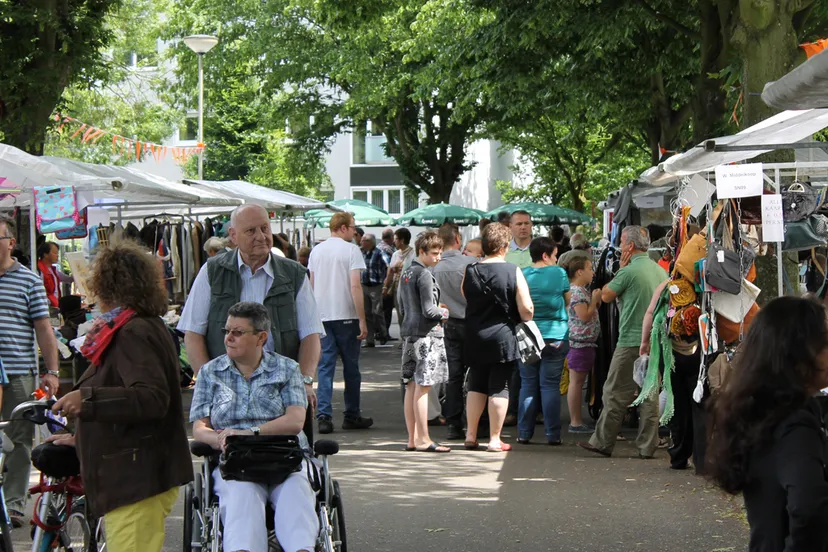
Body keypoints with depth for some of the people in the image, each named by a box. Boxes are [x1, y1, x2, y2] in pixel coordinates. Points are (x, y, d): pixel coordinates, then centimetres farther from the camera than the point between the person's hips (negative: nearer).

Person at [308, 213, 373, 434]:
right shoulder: (351, 250, -8)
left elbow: (311, 284, 13)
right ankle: (351, 416, 15)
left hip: (321, 316, 4)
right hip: (346, 316, -4)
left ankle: (324, 416, -9)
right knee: (351, 367, 8)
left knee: (325, 366, 2)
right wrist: (362, 320, -12)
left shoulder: (316, 251, 9)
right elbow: (355, 286, -14)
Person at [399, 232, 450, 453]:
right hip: (426, 335, -9)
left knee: (411, 387, 9)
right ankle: (423, 440, -7)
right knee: (423, 387, -8)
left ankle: (412, 438, 12)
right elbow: (429, 310, -18)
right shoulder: (424, 275, -14)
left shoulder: (405, 273, 14)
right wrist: (444, 312, 1)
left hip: (408, 333, 9)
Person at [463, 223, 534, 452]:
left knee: (476, 386, 15)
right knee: (499, 387, 2)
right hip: (503, 336, -4)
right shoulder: (513, 271, -11)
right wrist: (526, 318, 8)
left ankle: (470, 435, 18)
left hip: (475, 337, 4)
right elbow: (526, 309, -12)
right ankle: (495, 440, 3)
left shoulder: (470, 271, 0)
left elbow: (464, 296, 13)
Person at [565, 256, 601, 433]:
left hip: (585, 343, 10)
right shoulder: (577, 292, -15)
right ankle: (575, 422, -3)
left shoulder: (582, 291, 16)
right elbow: (584, 316, -21)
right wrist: (595, 299, -11)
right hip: (580, 342, -10)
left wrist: (596, 302, 10)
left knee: (578, 382, 12)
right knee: (576, 381, -6)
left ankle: (577, 420, 16)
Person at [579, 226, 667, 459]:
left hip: (631, 341, -7)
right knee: (650, 394, 8)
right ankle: (647, 446, 8)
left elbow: (606, 296, 0)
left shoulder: (629, 271, -12)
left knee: (616, 393, 0)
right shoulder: (661, 271, 10)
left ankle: (602, 442, 4)